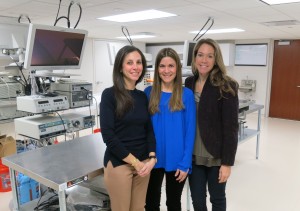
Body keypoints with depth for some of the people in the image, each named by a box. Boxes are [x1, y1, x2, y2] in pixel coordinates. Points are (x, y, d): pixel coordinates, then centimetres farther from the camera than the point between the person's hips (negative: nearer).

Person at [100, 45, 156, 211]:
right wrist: (134, 162, -13)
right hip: (118, 163, -4)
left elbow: (149, 130, 7)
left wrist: (151, 158, -8)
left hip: (143, 163, 5)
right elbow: (108, 135, -15)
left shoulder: (143, 96, 5)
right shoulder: (110, 94, -9)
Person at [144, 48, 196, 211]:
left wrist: (185, 163, -9)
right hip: (153, 159, 1)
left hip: (176, 160, -1)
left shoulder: (186, 94, -7)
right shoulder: (148, 93, -2)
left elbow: (190, 131, -6)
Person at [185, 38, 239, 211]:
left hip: (216, 156, -3)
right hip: (193, 155, 4)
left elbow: (231, 127, -14)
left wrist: (227, 162, -14)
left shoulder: (226, 86, -13)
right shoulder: (189, 83, 2)